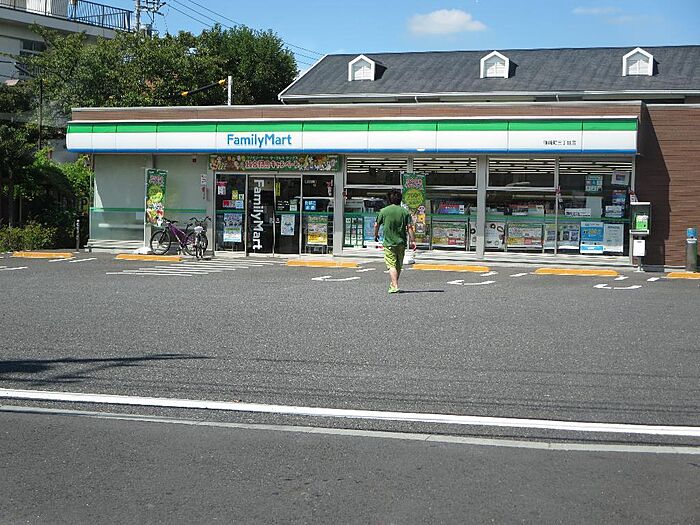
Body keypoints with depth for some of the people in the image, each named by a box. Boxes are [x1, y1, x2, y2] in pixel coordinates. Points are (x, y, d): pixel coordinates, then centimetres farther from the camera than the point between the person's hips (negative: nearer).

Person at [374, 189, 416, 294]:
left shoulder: (383, 211, -2)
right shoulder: (405, 211, 1)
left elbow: (376, 225, 5)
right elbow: (409, 227, -5)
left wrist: (376, 235, 23)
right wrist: (412, 241, -2)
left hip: (389, 243, -3)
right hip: (401, 242, 3)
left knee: (392, 265, -6)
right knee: (398, 265, 16)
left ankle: (395, 286, -18)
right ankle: (393, 284, 30)